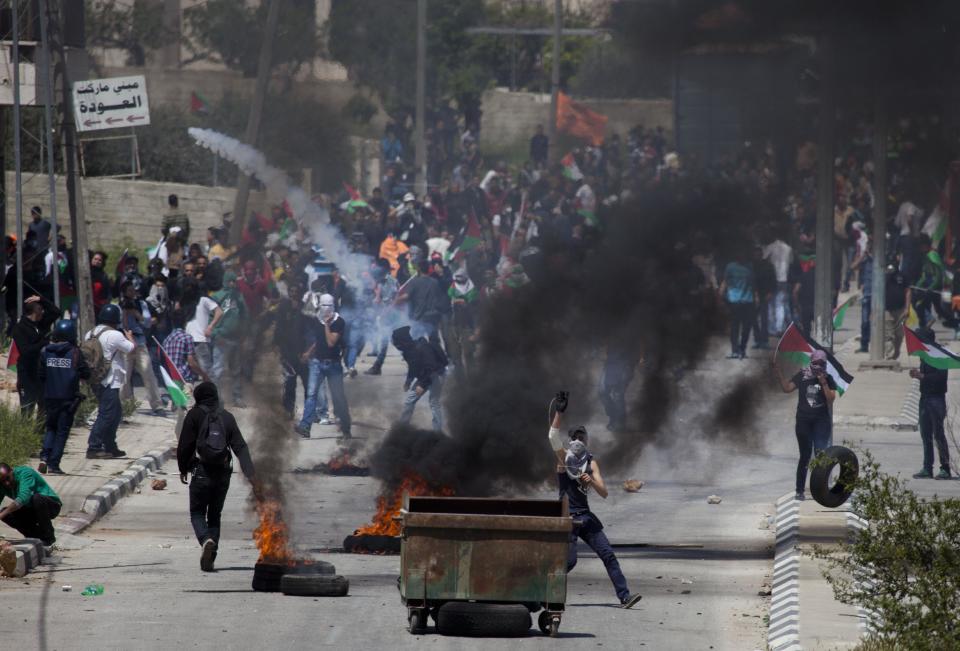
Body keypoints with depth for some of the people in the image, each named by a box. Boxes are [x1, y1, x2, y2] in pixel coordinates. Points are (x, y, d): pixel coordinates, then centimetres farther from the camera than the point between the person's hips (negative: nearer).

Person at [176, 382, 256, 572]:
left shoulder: (194, 415, -3)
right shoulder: (227, 417, 8)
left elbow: (185, 444, -6)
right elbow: (240, 446, 1)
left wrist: (183, 468, 9)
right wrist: (250, 474, -3)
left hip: (202, 472, -4)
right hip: (223, 474, 4)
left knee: (197, 513, 6)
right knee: (214, 515, 15)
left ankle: (206, 540, -25)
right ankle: (210, 558, 9)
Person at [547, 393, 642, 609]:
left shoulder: (591, 463, 10)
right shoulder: (564, 458, 0)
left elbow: (604, 493, 3)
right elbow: (553, 436, -20)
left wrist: (591, 482, -17)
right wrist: (559, 412, -27)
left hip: (586, 517, 5)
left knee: (608, 555, -2)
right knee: (569, 561, -12)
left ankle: (624, 595, -3)